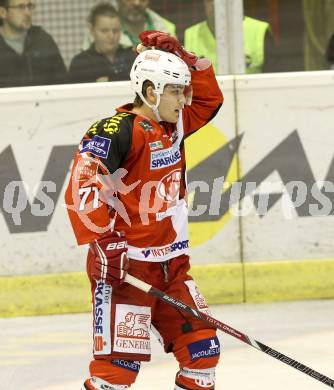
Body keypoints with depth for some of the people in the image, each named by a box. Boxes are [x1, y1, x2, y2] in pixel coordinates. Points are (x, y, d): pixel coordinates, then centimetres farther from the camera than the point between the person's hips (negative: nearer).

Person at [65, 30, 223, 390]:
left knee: (202, 348, 8)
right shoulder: (117, 131, -16)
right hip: (124, 264, -9)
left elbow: (209, 100, 25)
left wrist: (189, 62, 9)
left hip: (171, 263, 9)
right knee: (119, 360, -14)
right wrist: (102, 242, -29)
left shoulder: (173, 125, 11)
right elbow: (81, 187, -24)